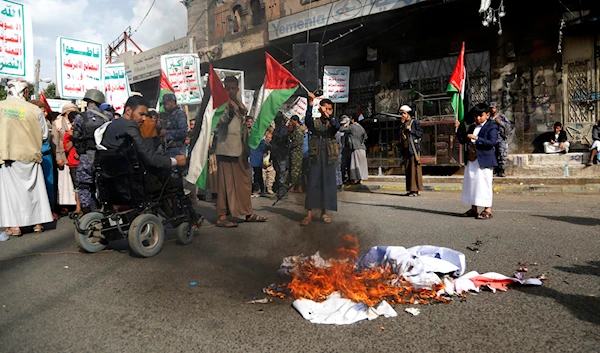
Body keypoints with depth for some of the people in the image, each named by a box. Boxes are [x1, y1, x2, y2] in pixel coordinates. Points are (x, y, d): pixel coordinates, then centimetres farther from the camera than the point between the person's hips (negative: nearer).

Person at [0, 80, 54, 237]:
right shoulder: (34, 110, -5)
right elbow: (44, 135, 1)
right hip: (30, 155, 1)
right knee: (34, 188, 11)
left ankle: (14, 226, 4)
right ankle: (38, 222, 17)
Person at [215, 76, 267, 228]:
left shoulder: (241, 105, 20)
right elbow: (220, 122, -21)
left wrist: (247, 148, 14)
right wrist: (230, 112, -38)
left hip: (240, 149, 7)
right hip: (226, 148, -7)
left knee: (244, 182, 8)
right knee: (225, 183, -5)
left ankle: (248, 213, 16)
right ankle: (221, 216, 0)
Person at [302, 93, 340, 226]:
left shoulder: (333, 123, 7)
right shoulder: (315, 122, 3)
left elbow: (337, 126, -17)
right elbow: (307, 121, -19)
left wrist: (329, 116, -35)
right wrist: (310, 104, -31)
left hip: (329, 158, 2)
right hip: (316, 157, -2)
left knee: (328, 185, 4)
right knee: (312, 184, -4)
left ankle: (324, 213, 14)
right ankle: (309, 214, -2)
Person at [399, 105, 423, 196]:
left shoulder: (415, 122, 0)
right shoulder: (403, 123, 17)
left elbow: (420, 133, -5)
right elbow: (400, 134, 7)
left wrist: (410, 130, -12)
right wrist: (401, 124, 2)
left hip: (413, 147, -6)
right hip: (406, 148, 7)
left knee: (415, 168, -8)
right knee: (407, 169, 6)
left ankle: (417, 190, -6)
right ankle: (410, 189, 11)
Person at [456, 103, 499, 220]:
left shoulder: (491, 127, -4)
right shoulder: (472, 127, 17)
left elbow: (492, 142, -16)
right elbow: (463, 140, 20)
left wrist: (476, 138, -22)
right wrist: (458, 128, 8)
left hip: (484, 161, -7)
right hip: (471, 160, 7)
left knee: (484, 184, -6)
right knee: (471, 183, 11)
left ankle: (487, 210, 3)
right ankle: (473, 209, 21)